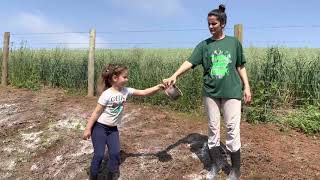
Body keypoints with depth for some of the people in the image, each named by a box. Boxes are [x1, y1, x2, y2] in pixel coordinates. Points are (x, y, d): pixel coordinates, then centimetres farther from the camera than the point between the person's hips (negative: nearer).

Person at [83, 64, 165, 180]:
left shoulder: (126, 91, -6)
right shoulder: (107, 94, -21)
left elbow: (144, 93, -9)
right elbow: (96, 113, -16)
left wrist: (158, 87, -21)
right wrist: (88, 129, -13)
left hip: (113, 128, 6)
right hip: (99, 127, -5)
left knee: (115, 153, 3)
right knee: (99, 155, -2)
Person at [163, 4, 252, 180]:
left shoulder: (234, 43, 4)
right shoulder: (204, 45, 4)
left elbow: (240, 67, 9)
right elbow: (189, 62, -8)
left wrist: (246, 87, 3)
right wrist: (174, 76, -23)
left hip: (231, 92, -1)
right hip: (210, 93, 2)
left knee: (233, 129, 0)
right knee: (213, 128, 10)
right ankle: (216, 163, 28)